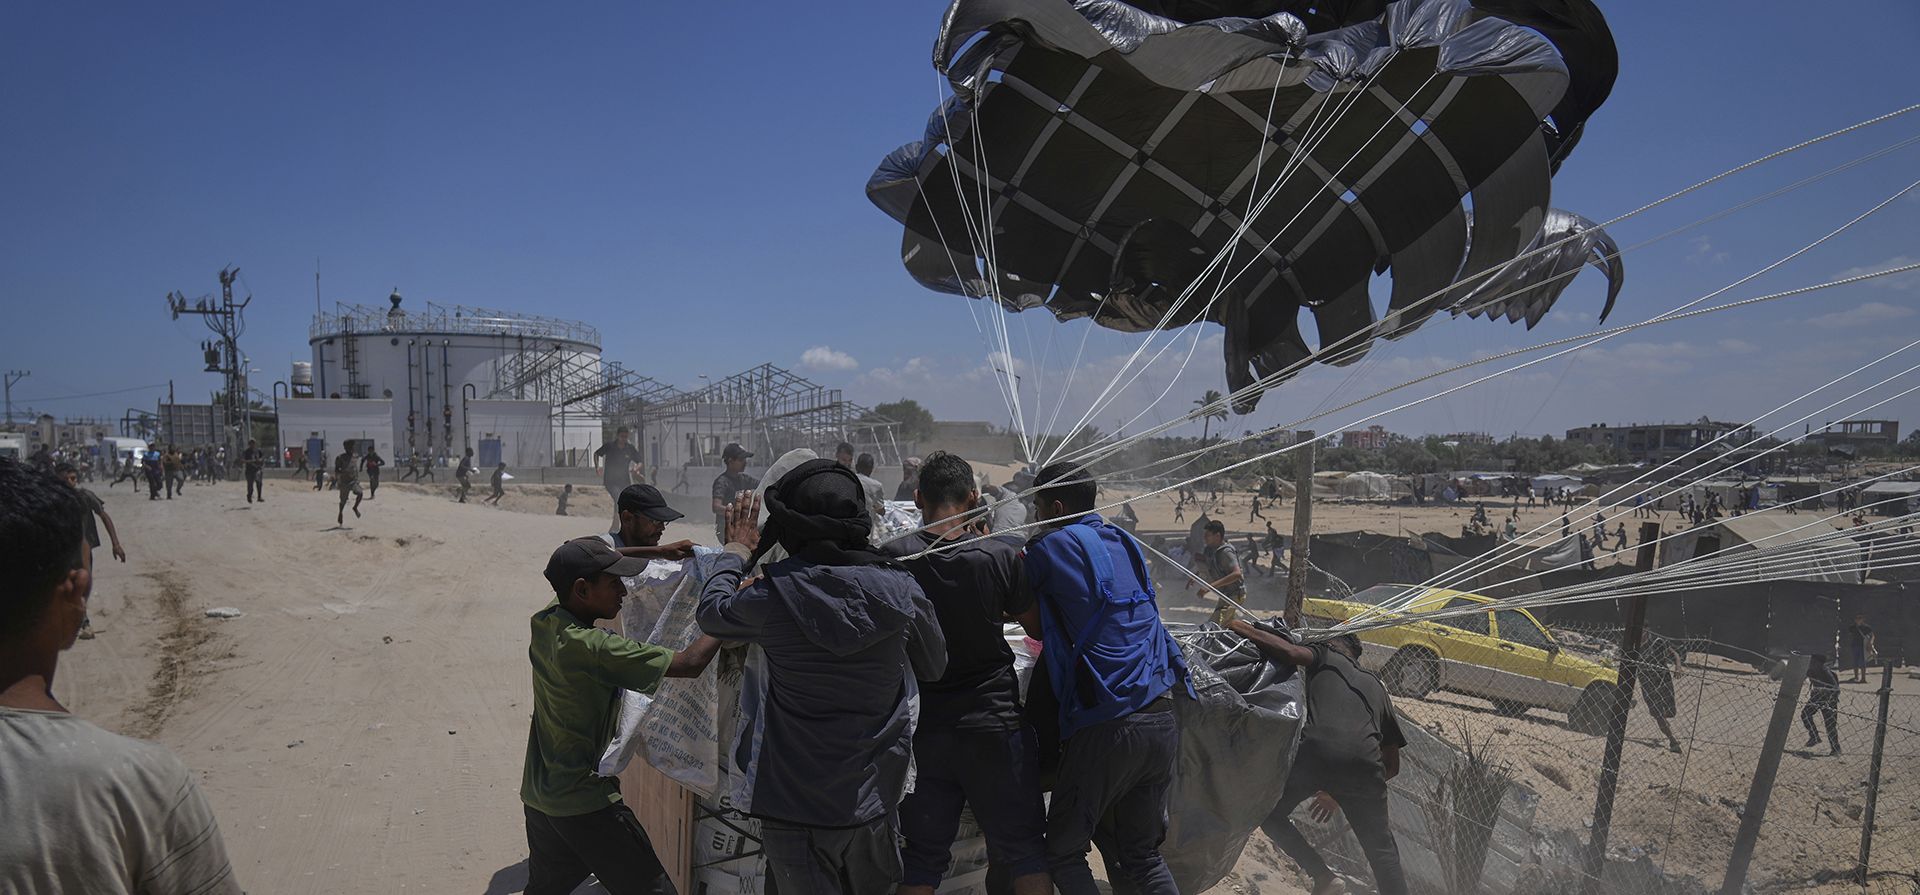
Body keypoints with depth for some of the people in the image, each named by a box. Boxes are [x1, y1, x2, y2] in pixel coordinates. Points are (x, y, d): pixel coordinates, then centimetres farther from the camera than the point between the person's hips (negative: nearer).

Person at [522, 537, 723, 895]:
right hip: (584, 804, -9)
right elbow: (690, 663, -29)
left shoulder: (545, 621, -3)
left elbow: (572, 566, 17)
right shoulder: (591, 647, -27)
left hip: (537, 795, 9)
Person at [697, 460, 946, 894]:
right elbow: (935, 667, 7)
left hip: (795, 806, -2)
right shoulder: (900, 588, -10)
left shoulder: (775, 594, -17)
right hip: (873, 799, 3)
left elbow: (710, 611, 6)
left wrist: (736, 551, 20)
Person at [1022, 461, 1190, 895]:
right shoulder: (1126, 544, 16)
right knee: (1142, 852, 18)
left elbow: (1031, 622, 6)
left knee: (1063, 850, 9)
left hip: (1107, 727, -7)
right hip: (1164, 720, 7)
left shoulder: (1051, 546, -4)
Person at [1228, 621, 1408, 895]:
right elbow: (1392, 764, 37)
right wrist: (1340, 793, 41)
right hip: (1363, 760, 3)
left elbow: (1291, 652, 0)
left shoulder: (1326, 656, 26)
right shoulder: (1375, 686, 36)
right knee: (1383, 851, 14)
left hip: (1315, 751, -3)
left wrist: (1246, 629, 14)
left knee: (1270, 815, 22)